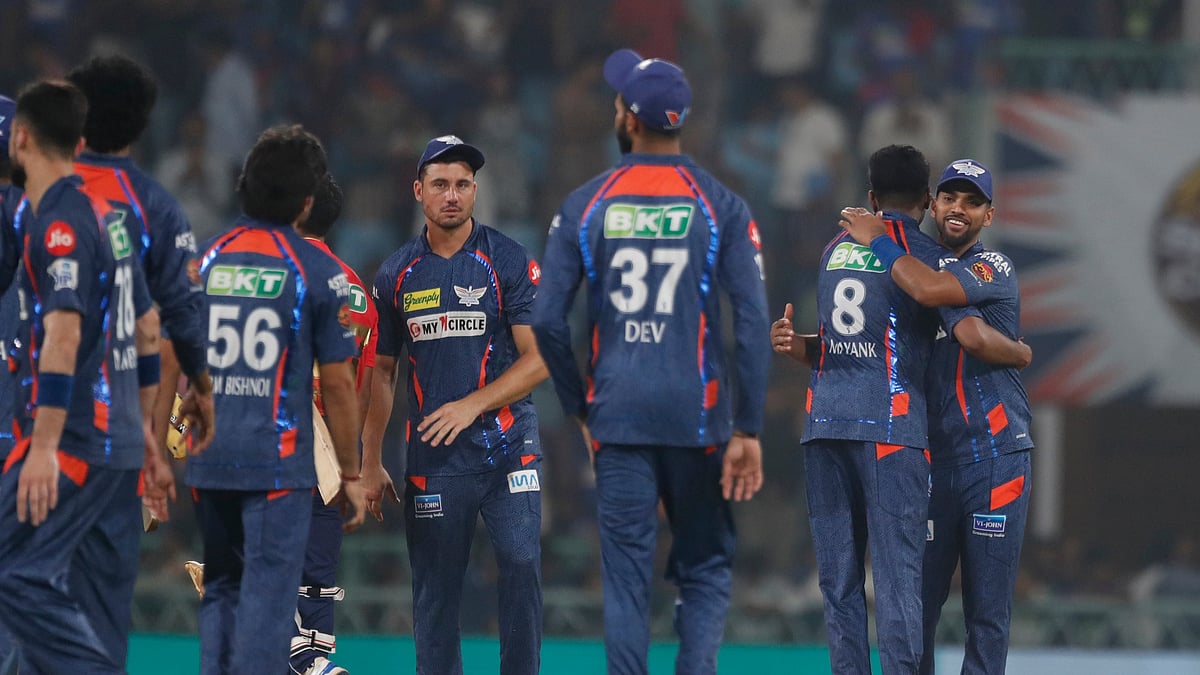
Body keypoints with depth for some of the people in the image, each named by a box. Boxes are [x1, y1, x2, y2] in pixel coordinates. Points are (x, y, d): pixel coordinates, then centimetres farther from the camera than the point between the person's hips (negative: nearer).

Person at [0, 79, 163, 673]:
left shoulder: (58, 223, -12)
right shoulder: (105, 217, 16)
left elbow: (63, 335, -21)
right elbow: (148, 330, 22)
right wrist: (141, 425, 29)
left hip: (78, 440, -9)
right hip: (120, 443, 9)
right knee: (98, 596, 9)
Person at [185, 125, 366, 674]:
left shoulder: (206, 259, 6)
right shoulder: (319, 273, -5)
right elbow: (337, 384, -3)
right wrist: (351, 473, 5)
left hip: (207, 461, 4)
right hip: (277, 462, -4)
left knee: (219, 592, 15)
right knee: (268, 595, -4)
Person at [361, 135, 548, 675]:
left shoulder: (510, 262, -1)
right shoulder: (396, 275, 8)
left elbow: (539, 359, -5)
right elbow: (380, 372, 13)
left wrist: (471, 406, -16)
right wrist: (371, 464, 8)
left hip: (508, 450, -2)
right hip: (434, 461, 2)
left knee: (522, 570, -12)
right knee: (435, 591, 3)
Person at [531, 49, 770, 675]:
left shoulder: (585, 205, 1)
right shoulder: (720, 206, -2)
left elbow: (547, 321, -1)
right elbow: (753, 323, -8)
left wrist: (581, 409, 11)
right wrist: (748, 430, -5)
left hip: (617, 412, 1)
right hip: (697, 413, -1)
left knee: (625, 576, 3)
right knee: (706, 566, 10)